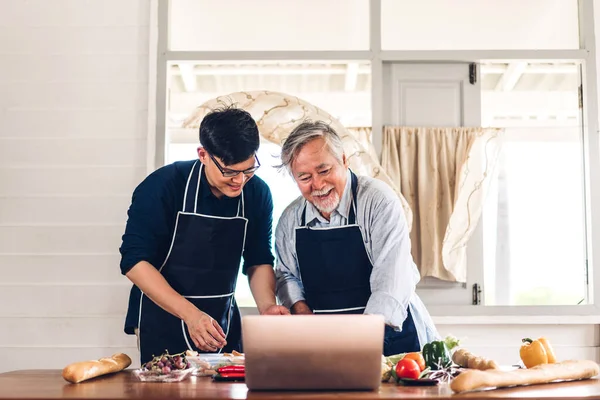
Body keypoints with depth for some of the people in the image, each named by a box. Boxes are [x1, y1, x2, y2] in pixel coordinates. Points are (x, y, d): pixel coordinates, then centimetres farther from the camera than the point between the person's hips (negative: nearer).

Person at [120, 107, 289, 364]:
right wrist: (190, 314, -26)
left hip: (224, 322, 4)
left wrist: (267, 306, -14)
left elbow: (259, 261, 5)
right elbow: (134, 261, -18)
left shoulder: (257, 194, -6)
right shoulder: (164, 186, -18)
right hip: (163, 323, -4)